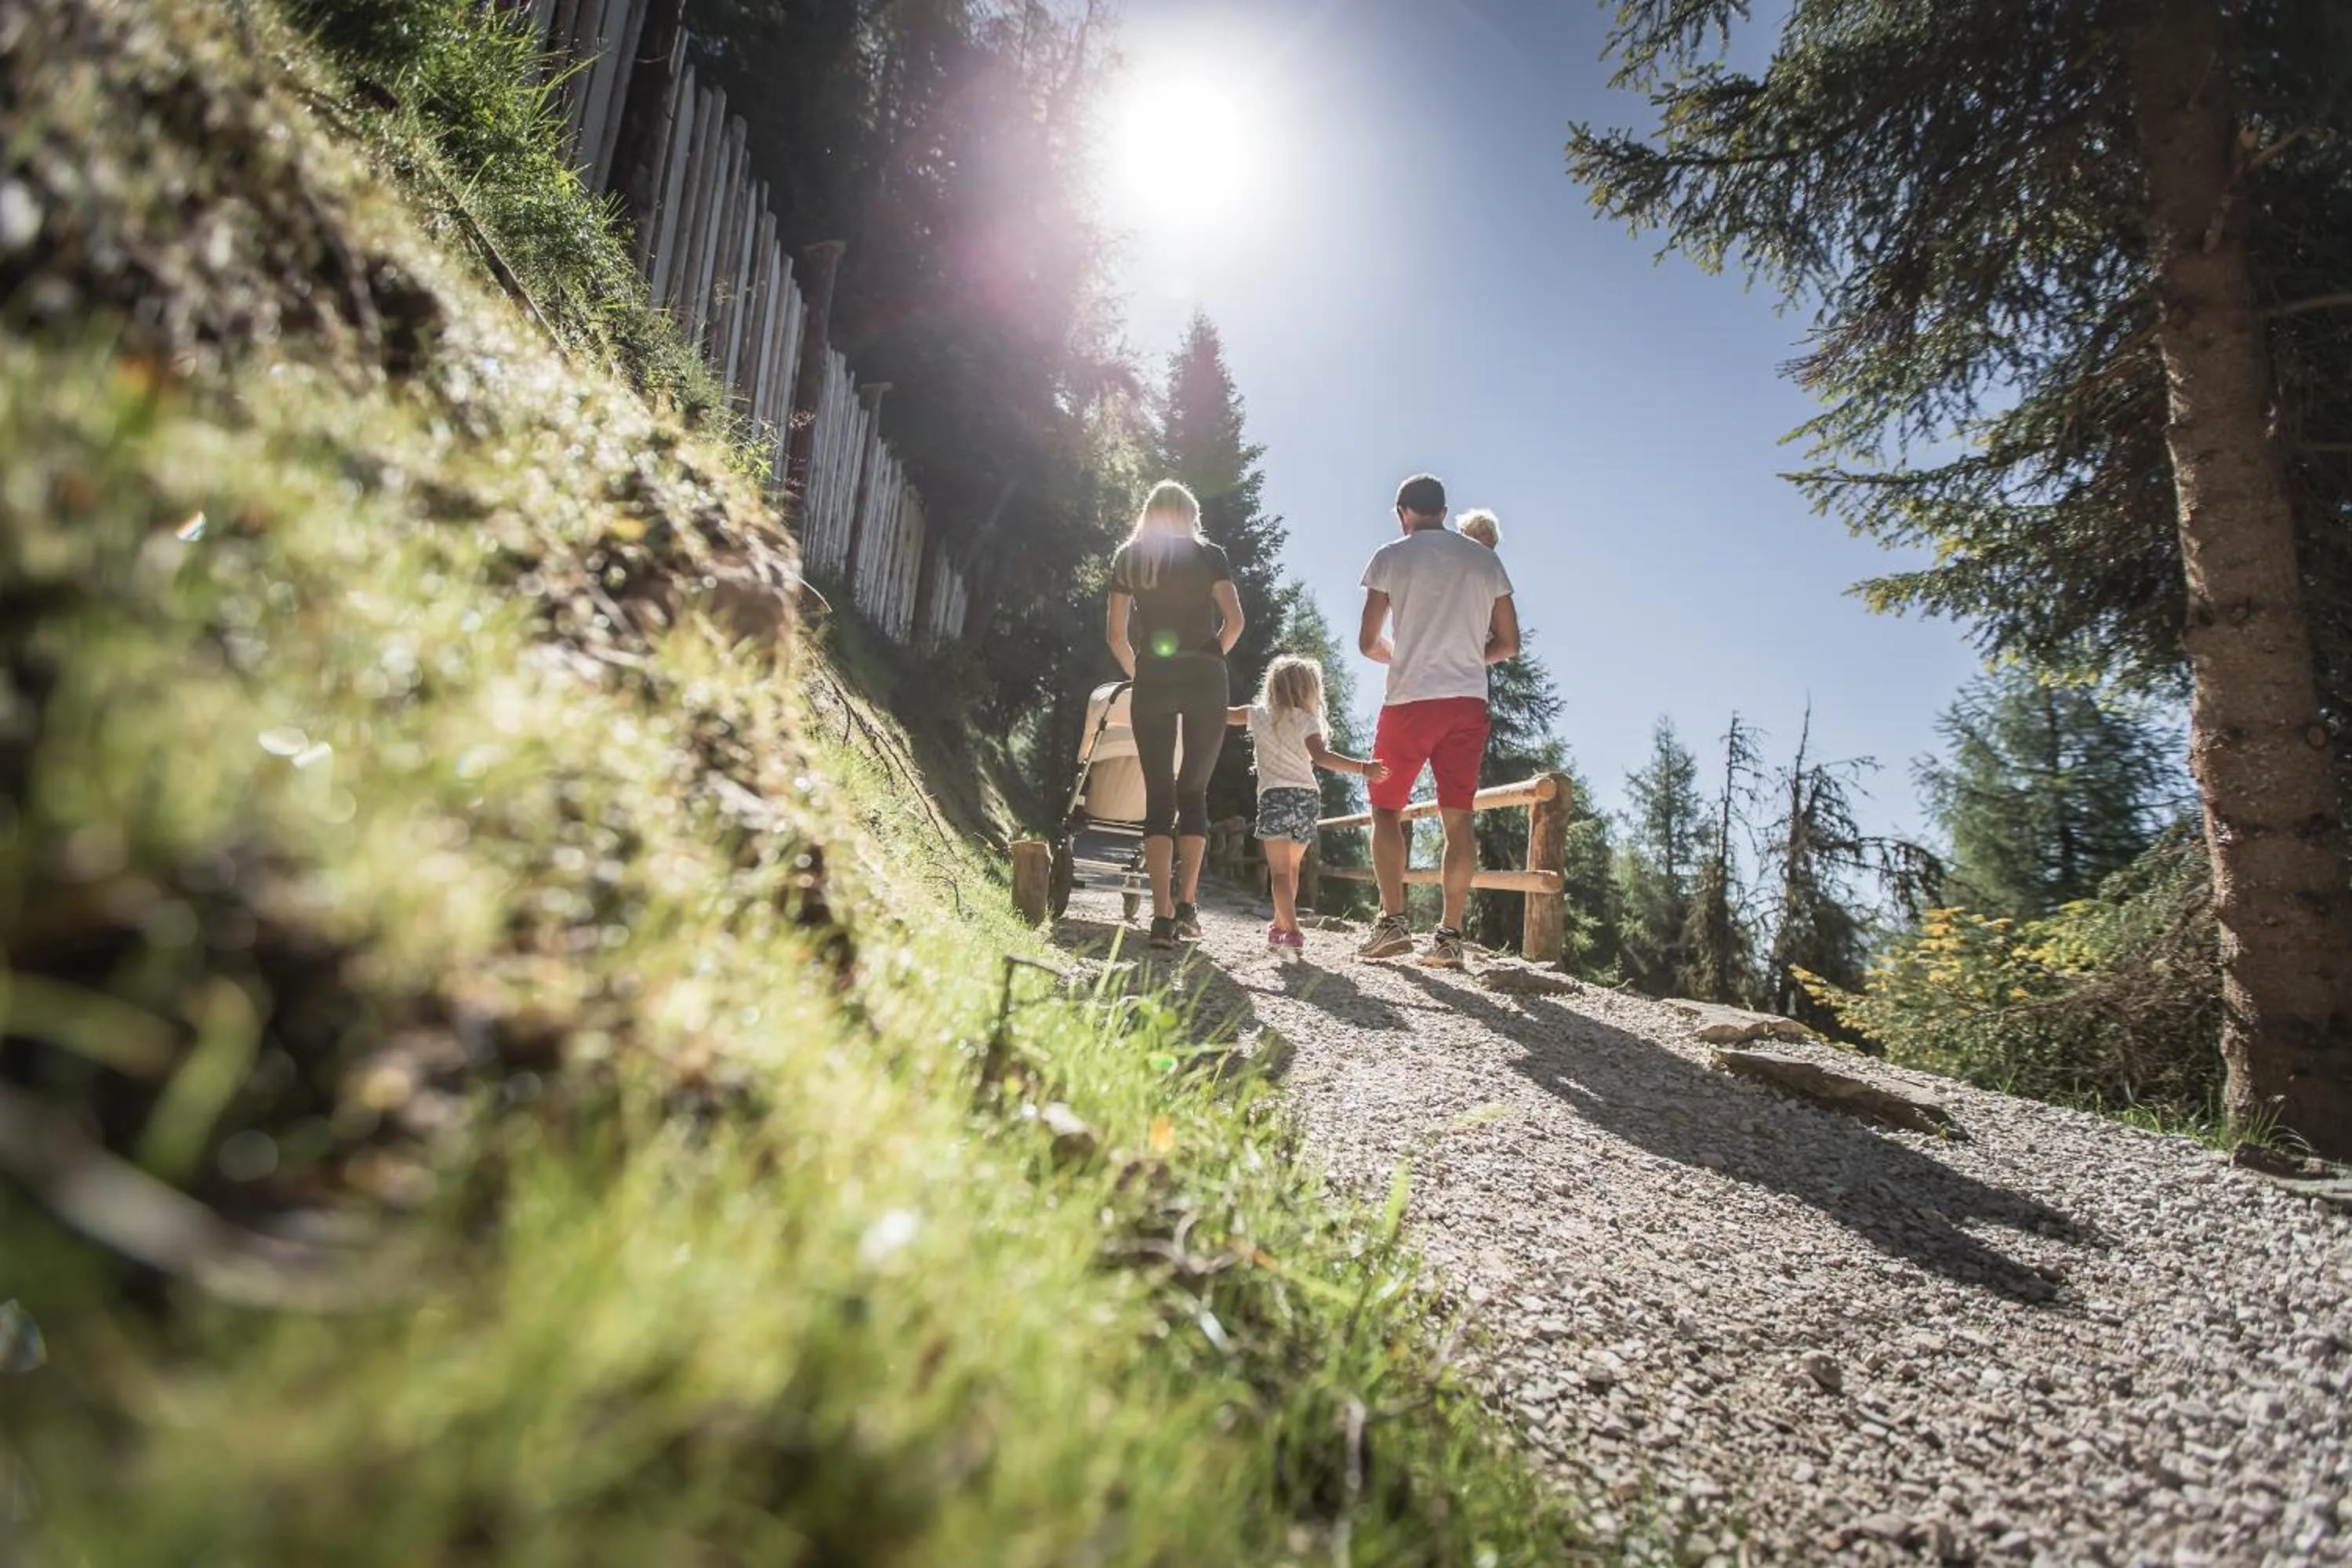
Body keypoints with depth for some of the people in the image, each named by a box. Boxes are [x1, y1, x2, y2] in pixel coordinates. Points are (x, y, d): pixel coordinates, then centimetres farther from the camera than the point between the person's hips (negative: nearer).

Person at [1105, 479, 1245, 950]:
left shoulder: (1128, 558, 12)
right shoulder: (1209, 555, 8)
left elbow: (1115, 634, 6)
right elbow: (1234, 621, -3)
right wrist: (1211, 657, 11)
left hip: (1152, 681, 1)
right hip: (1205, 681, -1)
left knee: (1158, 796, 0)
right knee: (1194, 791, 9)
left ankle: (1162, 915, -9)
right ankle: (1187, 903, 1)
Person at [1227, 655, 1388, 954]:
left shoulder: (1259, 715, 8)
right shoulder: (1306, 720, 2)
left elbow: (1224, 714, 19)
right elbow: (1321, 757, -13)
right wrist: (1363, 768, -20)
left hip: (1275, 797, -1)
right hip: (1307, 798, 1)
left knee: (1280, 871, -5)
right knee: (1291, 868, 19)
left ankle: (1291, 932, -20)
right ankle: (1279, 928, 28)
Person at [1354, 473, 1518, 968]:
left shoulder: (1392, 557, 1)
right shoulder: (1486, 560, 12)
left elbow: (1368, 642, 1)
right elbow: (1508, 644, 12)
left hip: (1410, 699, -3)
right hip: (1469, 702, 3)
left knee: (1386, 808, 8)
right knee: (1458, 817, 3)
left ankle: (1393, 920, -2)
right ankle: (1449, 933, 0)